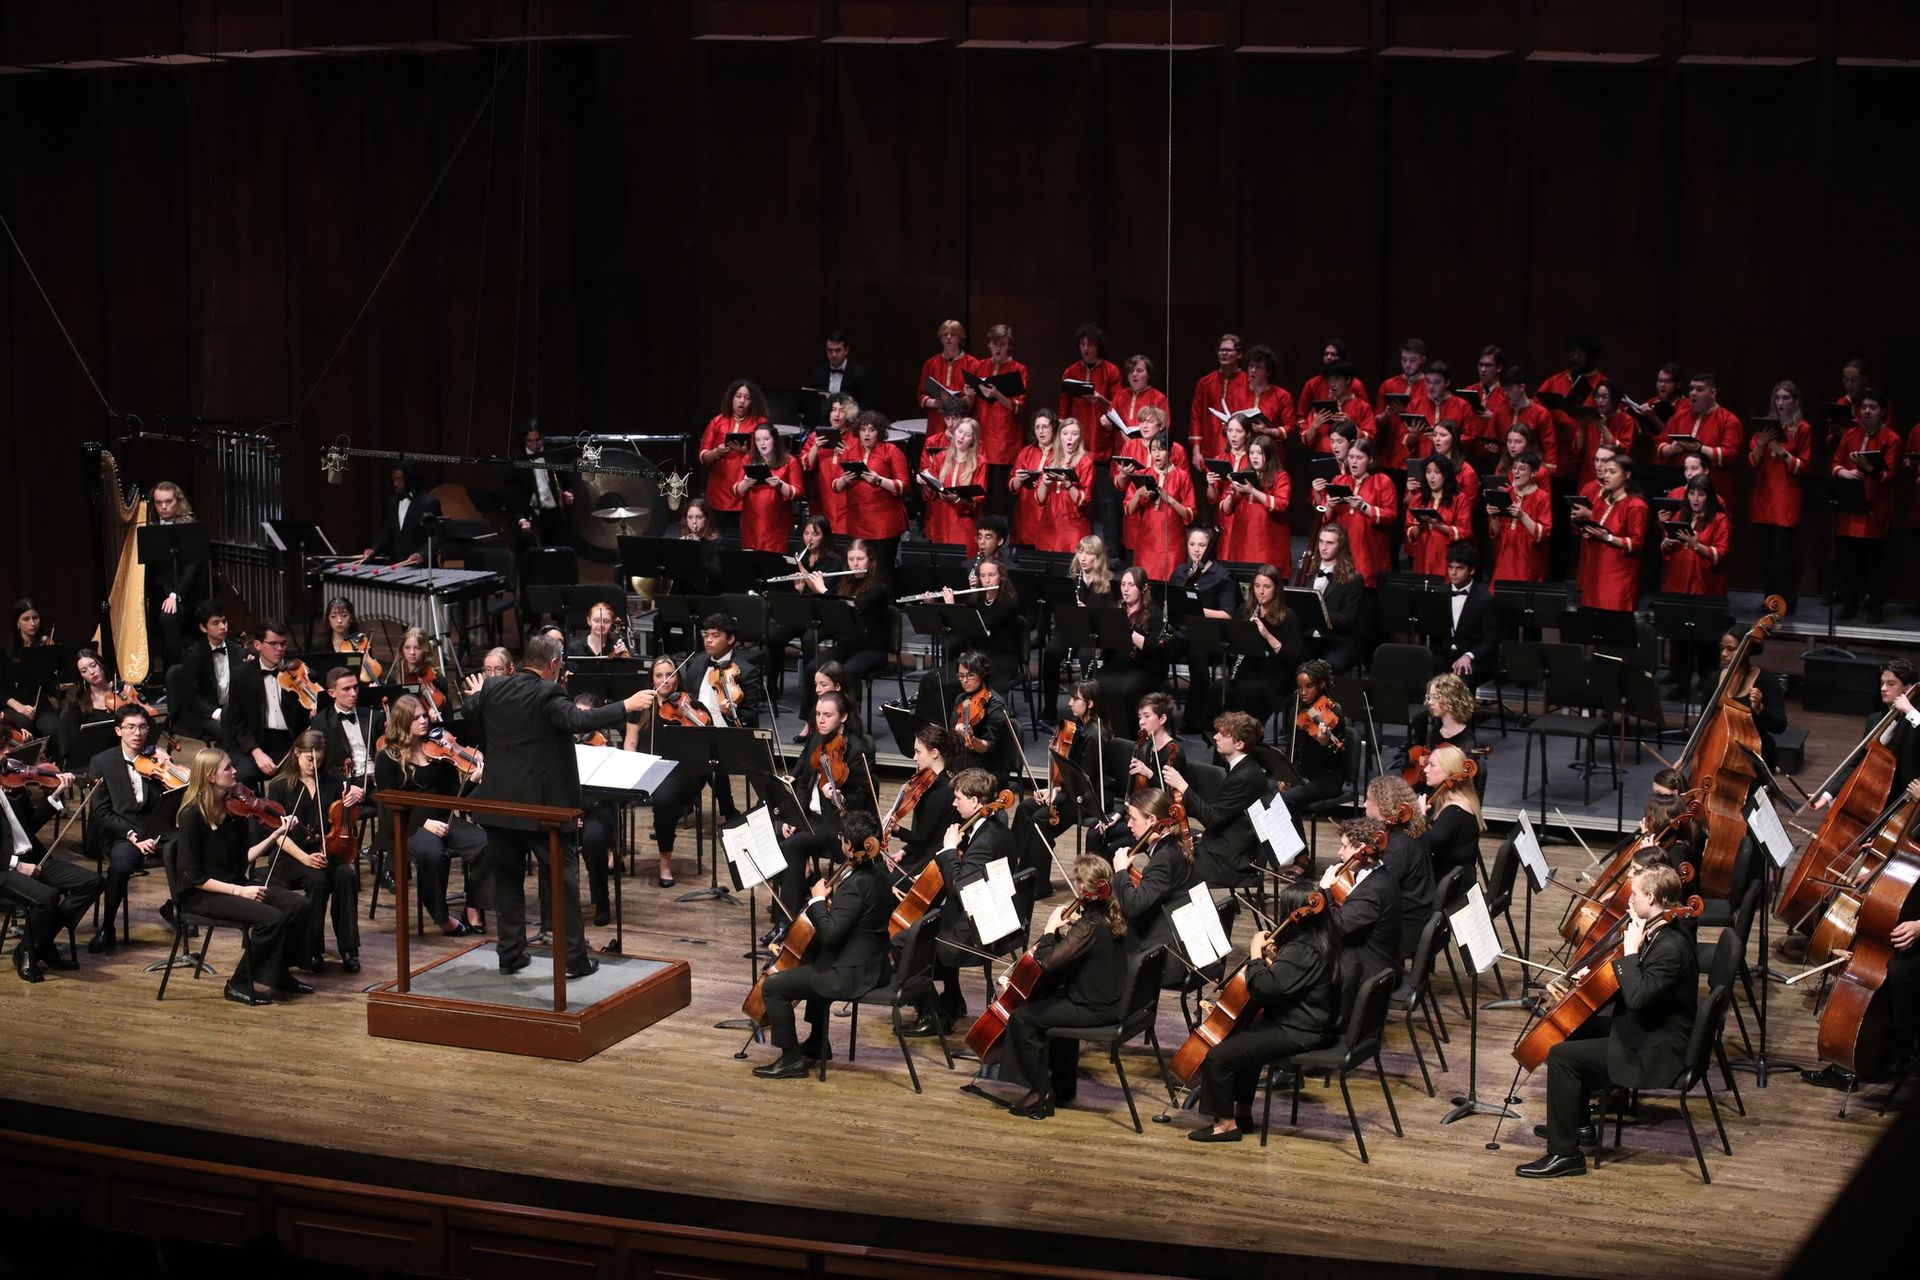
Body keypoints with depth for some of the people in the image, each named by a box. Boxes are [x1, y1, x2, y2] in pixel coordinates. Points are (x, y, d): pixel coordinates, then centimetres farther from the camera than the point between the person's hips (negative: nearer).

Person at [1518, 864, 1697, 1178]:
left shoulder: (1671, 947, -25)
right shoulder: (1660, 934, 7)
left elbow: (1636, 997, -34)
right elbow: (1639, 987, 22)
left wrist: (1630, 951, -24)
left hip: (1655, 1052, -11)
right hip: (1648, 1032, 11)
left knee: (1561, 1055, -16)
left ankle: (1564, 1154, -12)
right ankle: (1577, 1123, 34)